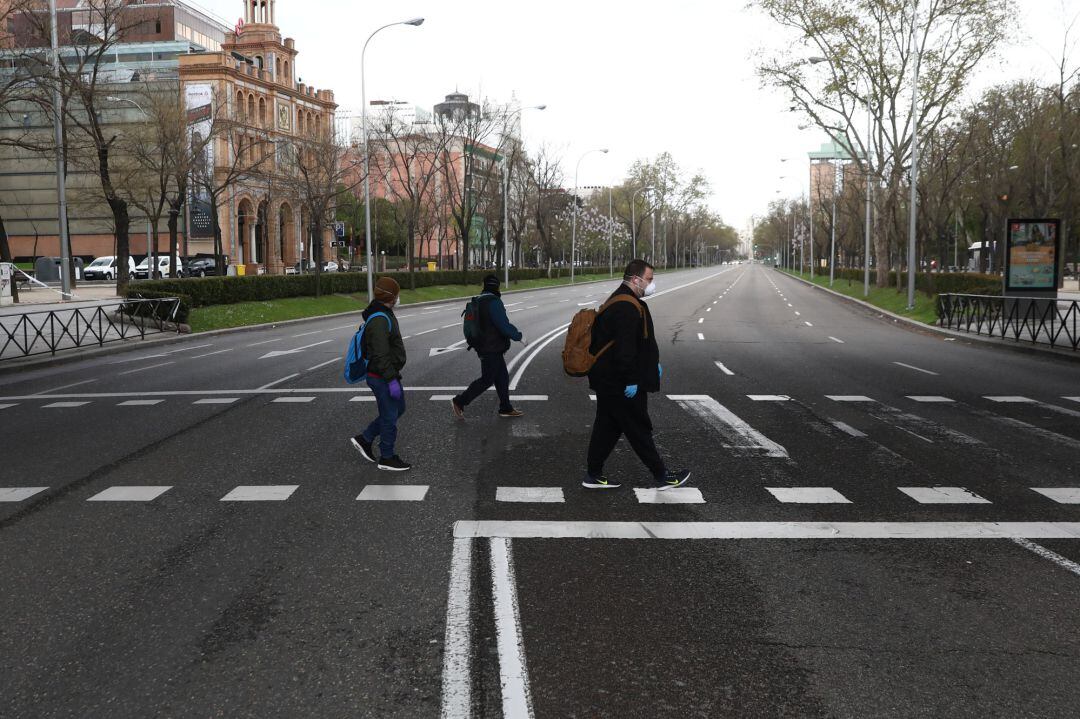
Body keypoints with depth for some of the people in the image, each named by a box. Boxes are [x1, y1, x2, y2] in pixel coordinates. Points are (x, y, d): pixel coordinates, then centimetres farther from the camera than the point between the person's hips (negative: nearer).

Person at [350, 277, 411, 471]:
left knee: (398, 409, 20)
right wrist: (392, 380, -26)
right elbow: (380, 355, -27)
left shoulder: (384, 314, 10)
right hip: (382, 377, -10)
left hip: (389, 374, 10)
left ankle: (364, 439, 25)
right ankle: (387, 458, 15)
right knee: (390, 416, 1)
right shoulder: (379, 320, -24)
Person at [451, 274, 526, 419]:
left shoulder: (478, 301, 10)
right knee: (487, 380, -1)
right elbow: (504, 325, -24)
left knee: (502, 378, 15)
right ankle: (459, 402, 4)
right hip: (492, 350, -10)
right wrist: (518, 336, -8)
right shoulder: (494, 302, -20)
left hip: (483, 346, 10)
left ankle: (506, 408, 21)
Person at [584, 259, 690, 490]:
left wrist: (653, 363, 25)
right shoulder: (627, 308, -21)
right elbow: (625, 348, -26)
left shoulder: (618, 302, 15)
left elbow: (639, 342, 24)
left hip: (607, 382, 11)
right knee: (639, 430, 1)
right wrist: (631, 381, -23)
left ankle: (593, 475, 21)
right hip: (620, 385, -11)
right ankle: (661, 476, 12)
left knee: (607, 427, 15)